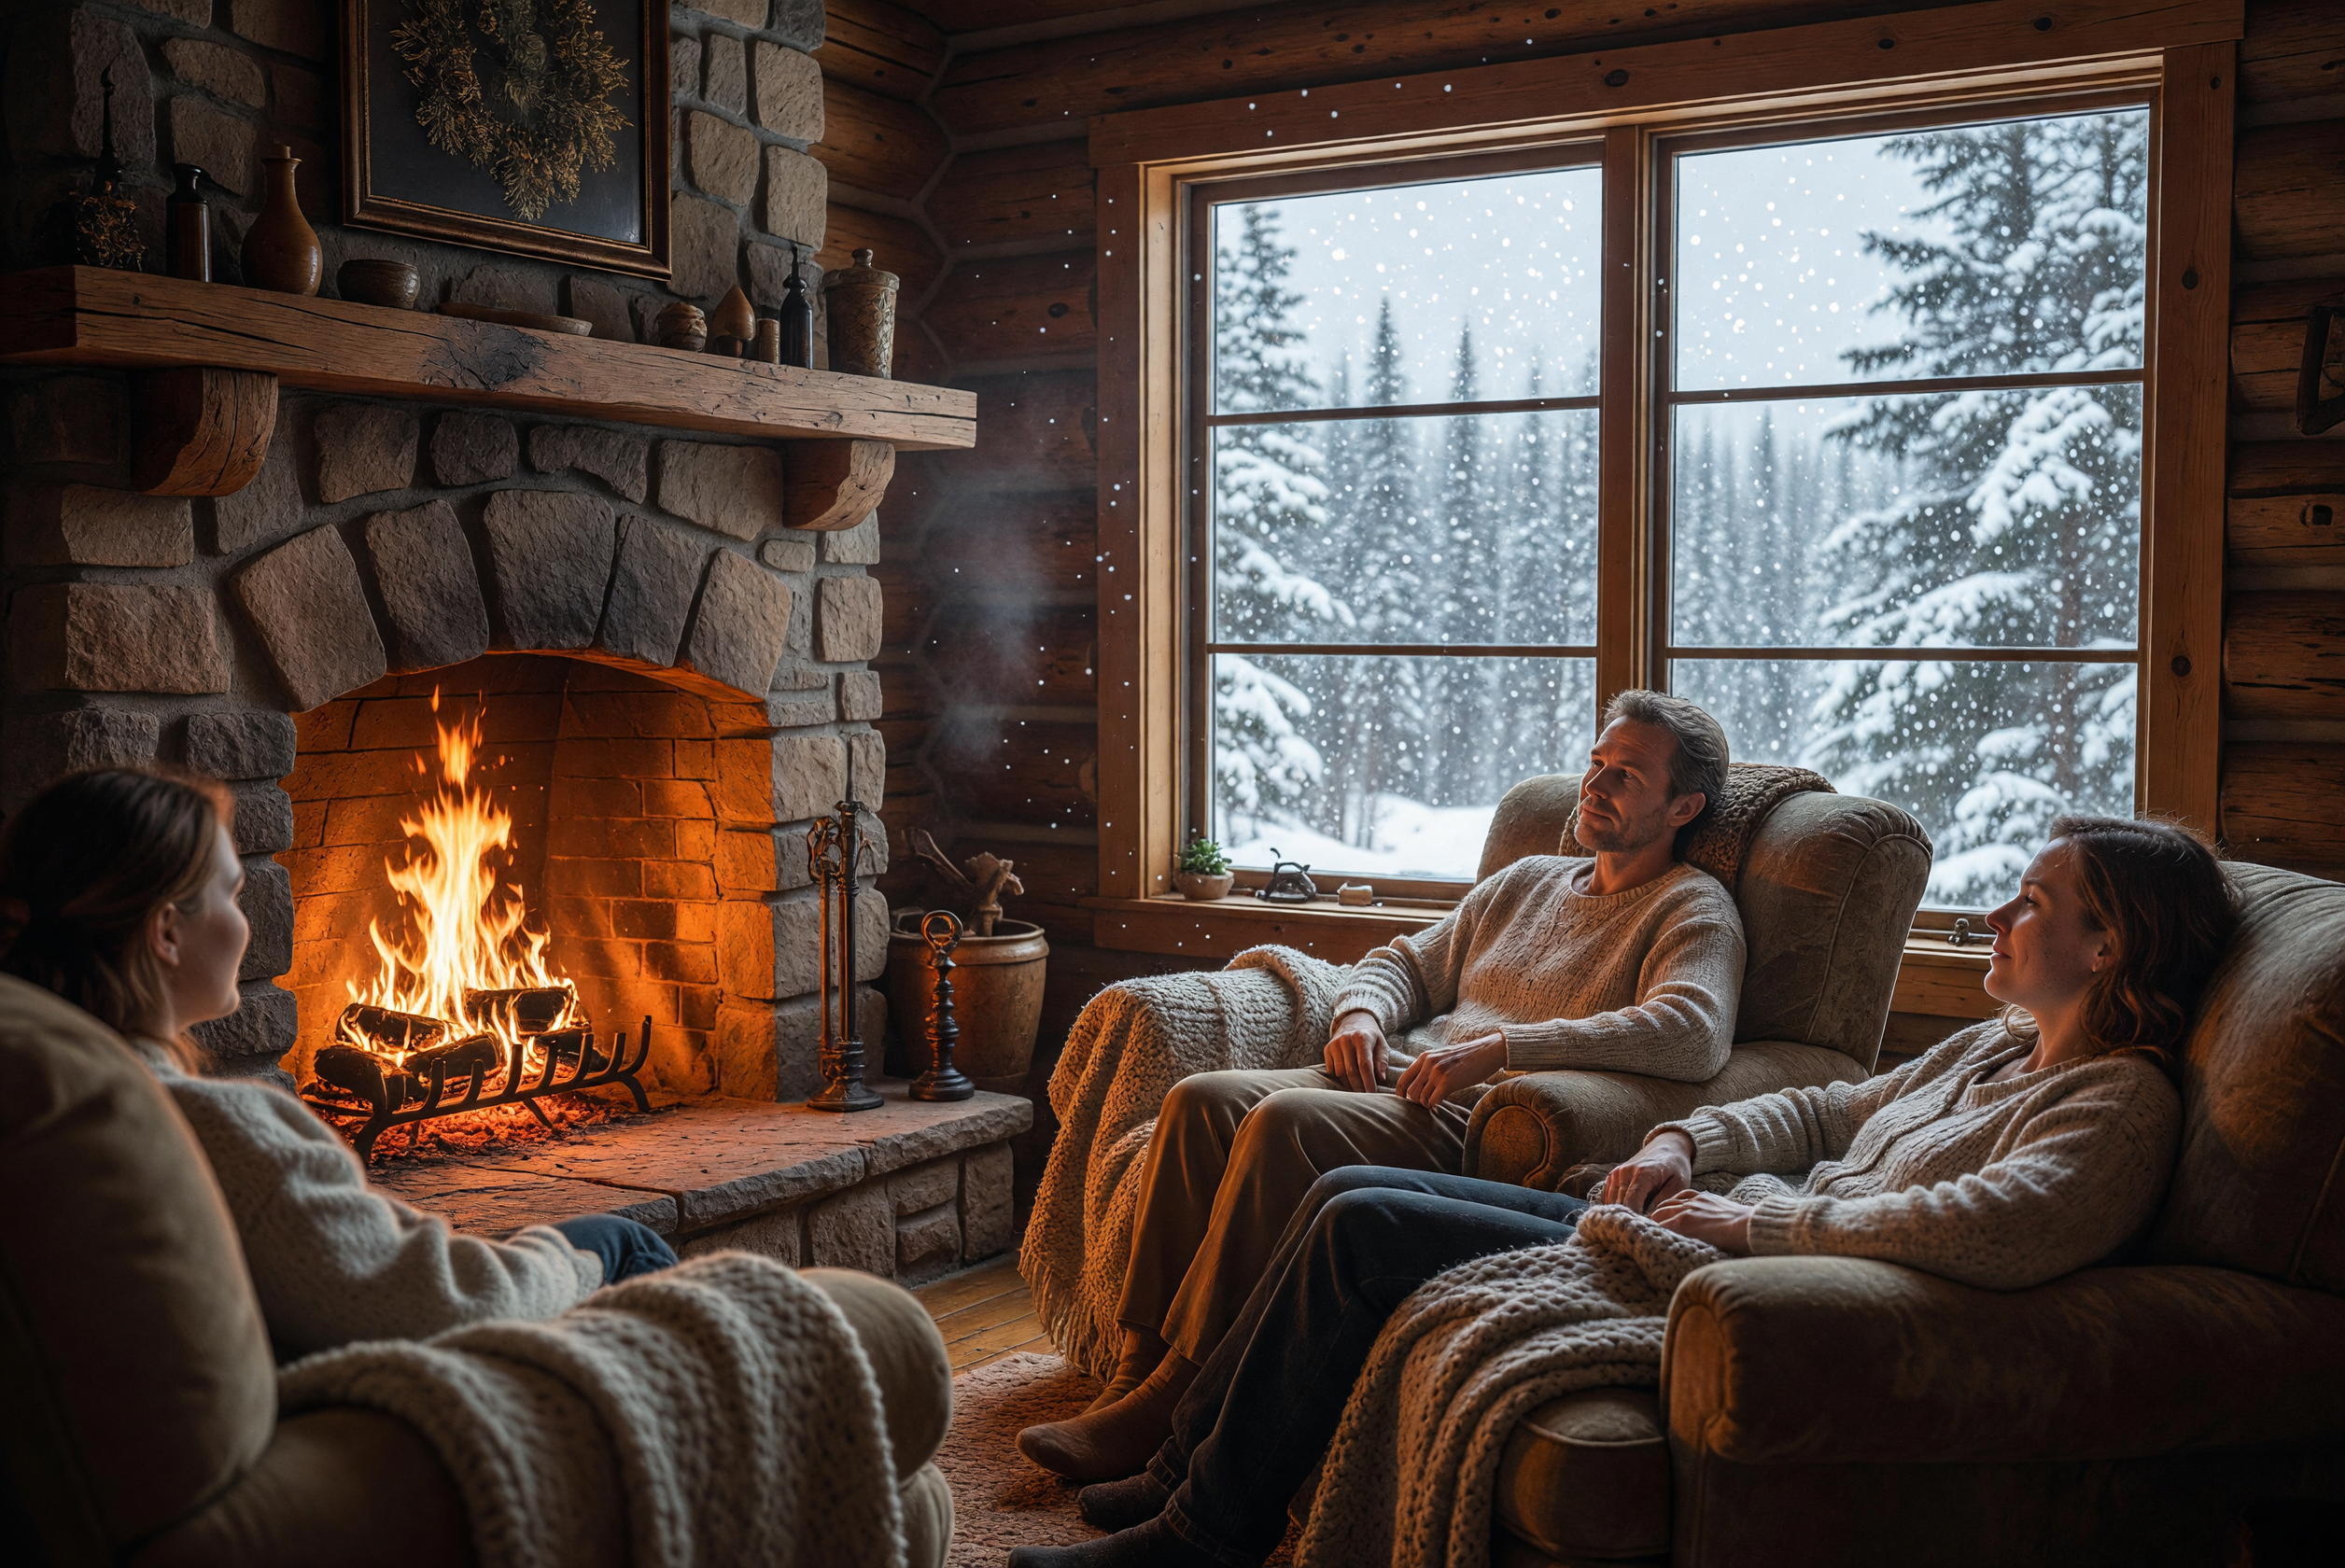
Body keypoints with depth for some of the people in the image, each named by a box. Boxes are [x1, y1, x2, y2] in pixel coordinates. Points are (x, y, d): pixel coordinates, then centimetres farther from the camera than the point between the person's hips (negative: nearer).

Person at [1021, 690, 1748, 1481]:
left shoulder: (1694, 910, 2)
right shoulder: (1527, 881, 25)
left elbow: (1693, 1033, -19)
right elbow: (1404, 961, 29)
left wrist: (1500, 1046, -24)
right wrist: (1361, 1013, 3)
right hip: (1399, 1080, 8)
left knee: (1284, 1120, -31)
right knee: (1201, 1102, -15)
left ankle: (1170, 1406, -25)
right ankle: (1136, 1368, -16)